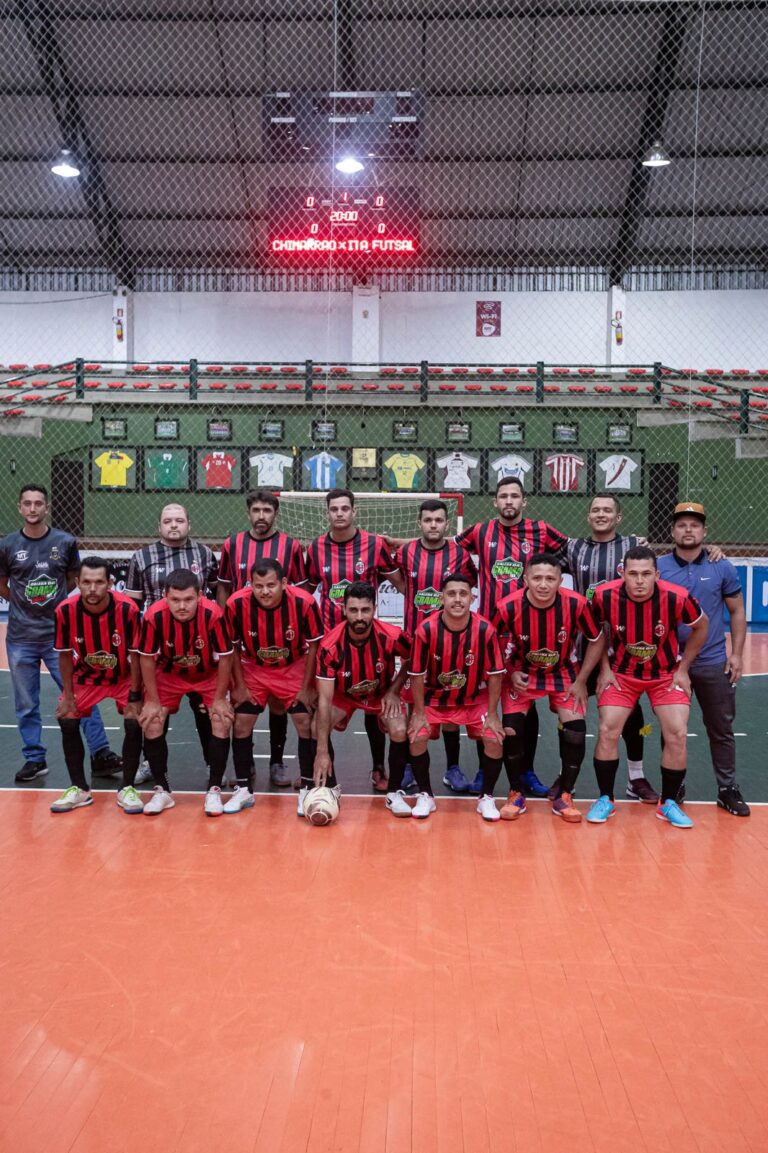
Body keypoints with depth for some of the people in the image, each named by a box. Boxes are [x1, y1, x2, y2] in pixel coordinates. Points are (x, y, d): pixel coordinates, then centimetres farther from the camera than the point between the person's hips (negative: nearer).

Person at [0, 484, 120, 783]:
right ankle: (34, 759, 21)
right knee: (26, 704, 9)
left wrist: (52, 601, 6)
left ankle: (101, 755, 2)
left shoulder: (65, 542, -2)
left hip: (59, 634, -1)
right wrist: (25, 604, 6)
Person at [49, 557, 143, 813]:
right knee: (67, 722, -6)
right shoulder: (65, 610, -23)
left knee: (134, 724, -15)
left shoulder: (127, 608, -29)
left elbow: (135, 655, -17)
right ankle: (79, 789, 12)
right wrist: (68, 695, -7)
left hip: (123, 677, -2)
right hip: (85, 677, 2)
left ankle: (127, 789, 3)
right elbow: (65, 655, -7)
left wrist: (134, 696, -16)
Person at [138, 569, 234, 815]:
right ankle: (162, 791, 8)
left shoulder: (213, 614, -33)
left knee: (222, 722, -15)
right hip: (169, 674, 1)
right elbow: (147, 658, -15)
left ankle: (214, 790, 1)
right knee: (151, 723, -10)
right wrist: (153, 701, -11)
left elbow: (225, 657, -20)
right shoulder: (154, 615, -30)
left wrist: (219, 699, -14)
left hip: (209, 675, -1)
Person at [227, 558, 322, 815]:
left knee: (305, 723, -7)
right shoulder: (236, 603, -25)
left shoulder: (304, 602, -28)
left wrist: (307, 686, -11)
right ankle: (244, 790, 14)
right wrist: (239, 685, -7)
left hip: (294, 668, -1)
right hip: (253, 669, 1)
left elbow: (314, 645, -13)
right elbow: (233, 647, -8)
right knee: (241, 724, -2)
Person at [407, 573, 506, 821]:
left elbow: (494, 674, -11)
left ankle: (487, 798, 8)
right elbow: (417, 674, -12)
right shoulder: (426, 629, -23)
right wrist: (419, 713, -10)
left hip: (475, 699, 0)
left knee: (494, 739, -15)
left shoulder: (485, 629, -22)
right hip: (435, 697, 0)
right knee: (417, 737, -16)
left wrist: (492, 715, -10)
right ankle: (425, 796, 7)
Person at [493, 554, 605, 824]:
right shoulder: (508, 607, -24)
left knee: (575, 729, -14)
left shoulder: (576, 604, -23)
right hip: (521, 675, 0)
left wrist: (581, 682, -6)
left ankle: (564, 797, 8)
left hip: (563, 674, 1)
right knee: (510, 730, -14)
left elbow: (597, 640, -6)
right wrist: (510, 674, -15)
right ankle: (516, 794, 9)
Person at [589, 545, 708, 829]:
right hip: (621, 673, 0)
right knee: (607, 731, -9)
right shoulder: (605, 596, -23)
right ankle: (605, 799, 10)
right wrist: (605, 669, -4)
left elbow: (701, 626, -4)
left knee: (677, 735, -8)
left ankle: (669, 803, 12)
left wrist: (682, 669, -3)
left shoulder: (676, 597, -25)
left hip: (666, 674, 0)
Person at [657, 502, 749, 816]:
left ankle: (728, 789, 21)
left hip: (713, 663, 0)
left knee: (721, 729, 8)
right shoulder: (658, 568, -1)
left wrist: (737, 654, 1)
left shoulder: (722, 568, 1)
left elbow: (737, 612, 7)